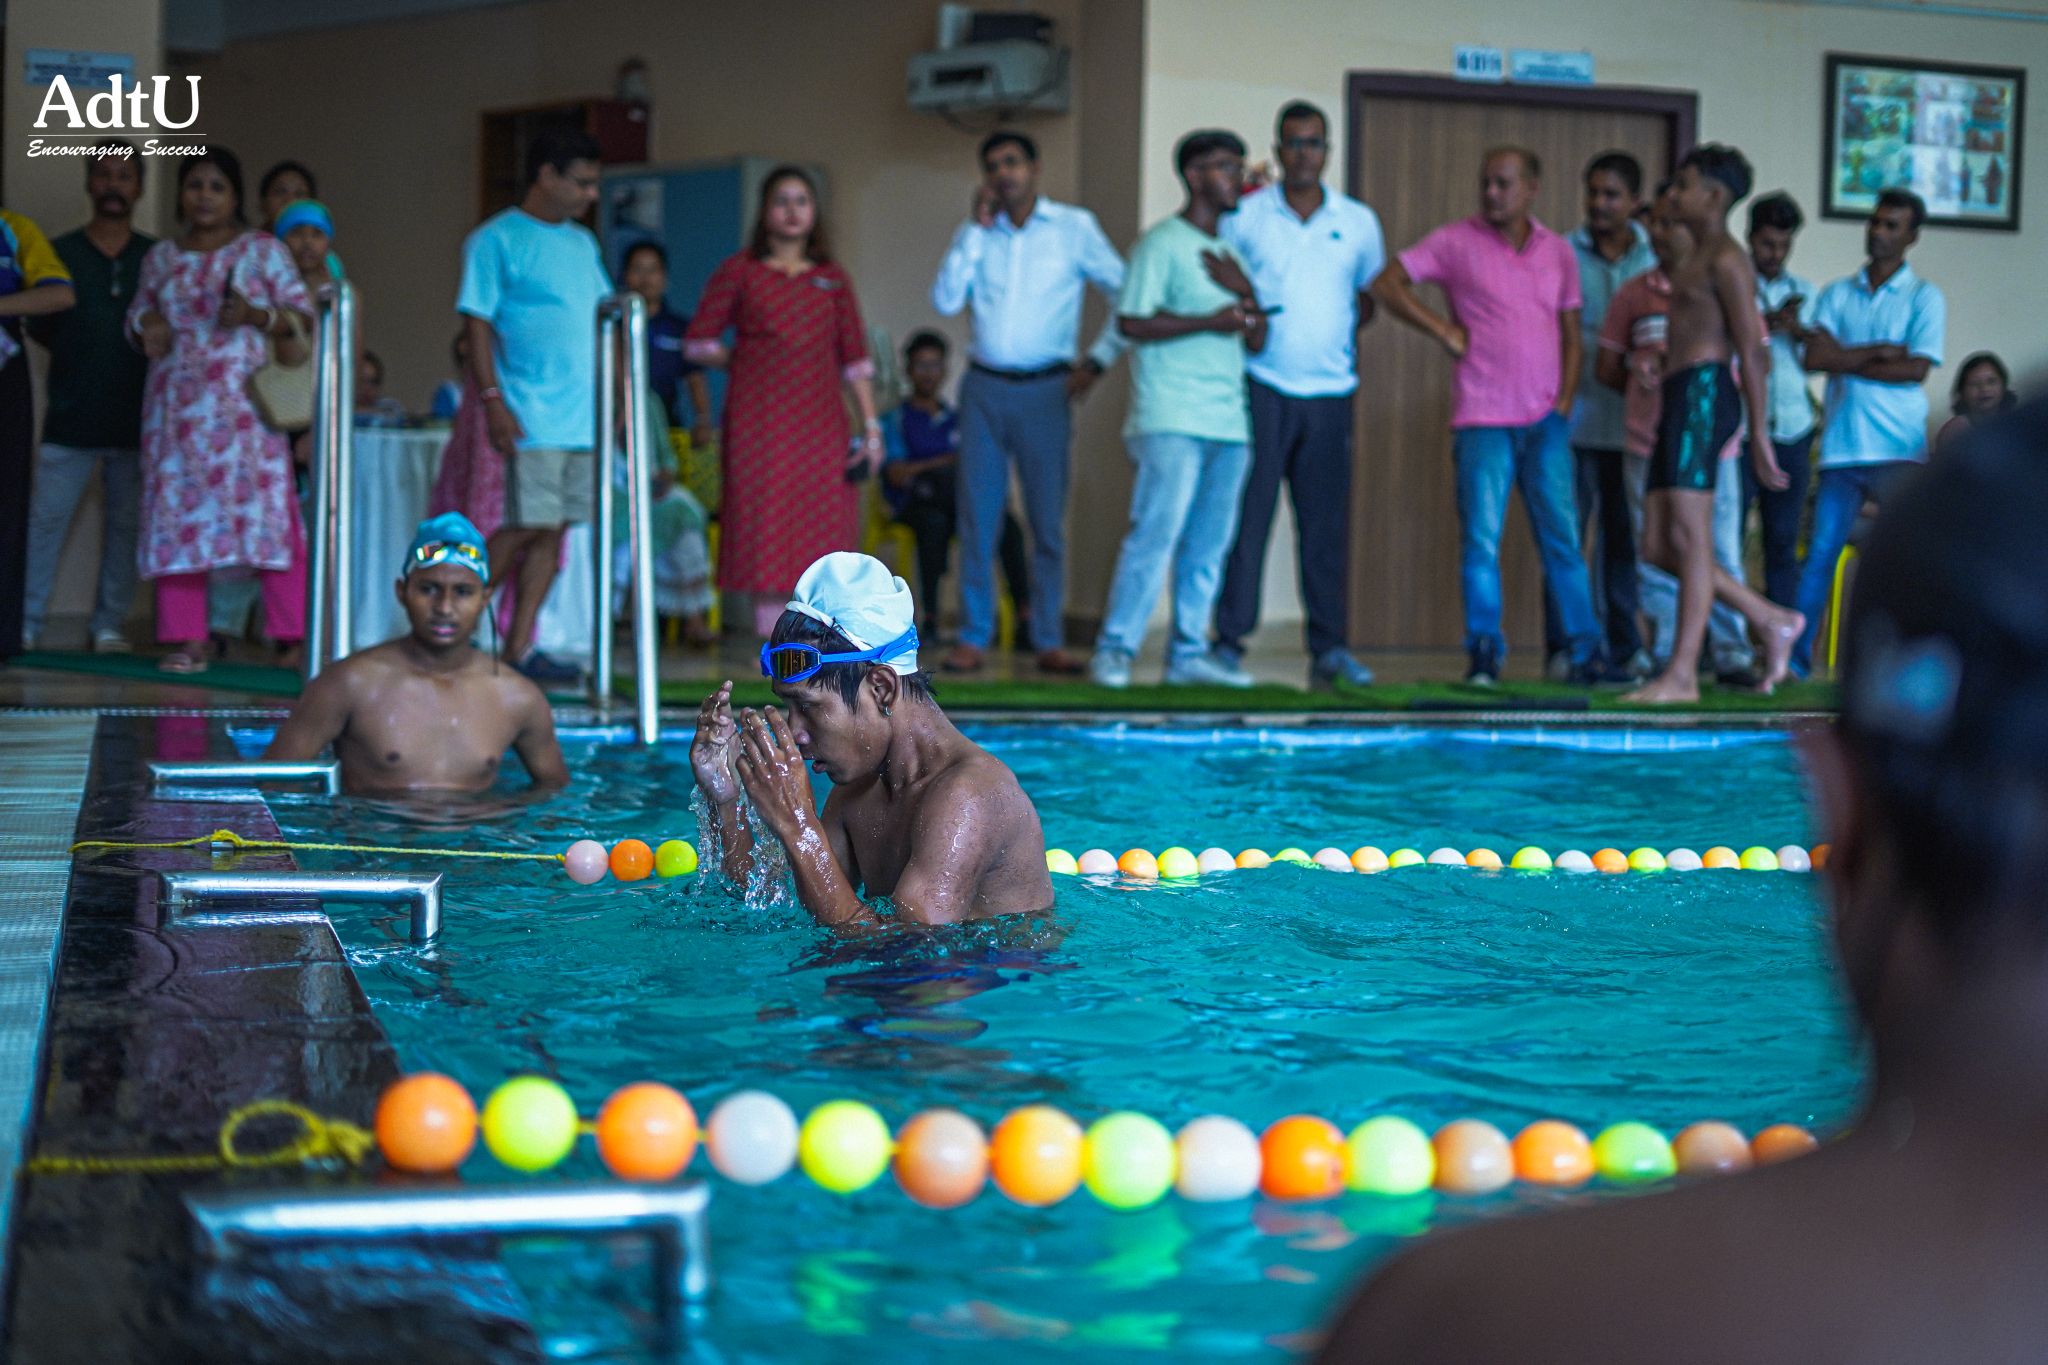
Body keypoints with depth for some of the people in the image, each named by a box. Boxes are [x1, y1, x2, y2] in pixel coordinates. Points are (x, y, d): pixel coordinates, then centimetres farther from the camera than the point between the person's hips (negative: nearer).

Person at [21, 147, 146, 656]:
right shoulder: (60, 253, 7)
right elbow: (38, 324, 8)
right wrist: (77, 351, -2)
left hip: (135, 419, 1)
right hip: (69, 418, -1)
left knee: (124, 525, 4)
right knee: (45, 520, -4)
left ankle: (108, 624, 11)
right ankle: (25, 623, 1)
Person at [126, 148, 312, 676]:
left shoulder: (263, 251, 5)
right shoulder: (161, 257, 16)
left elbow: (305, 315, 2)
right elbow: (138, 312, 24)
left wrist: (256, 316, -15)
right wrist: (148, 329, 1)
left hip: (245, 403, -4)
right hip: (177, 405, 4)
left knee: (266, 508, -10)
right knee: (177, 513, -2)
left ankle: (292, 639, -10)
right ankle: (187, 641, 0)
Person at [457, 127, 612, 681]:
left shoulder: (583, 243, 17)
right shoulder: (496, 240, -4)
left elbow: (603, 320, 21)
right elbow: (477, 323, -8)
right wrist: (492, 399, -16)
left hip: (583, 417, 7)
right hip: (530, 416, -7)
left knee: (553, 530, 5)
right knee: (530, 526, -11)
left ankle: (519, 648, 9)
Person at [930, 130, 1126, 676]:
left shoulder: (1074, 227, 2)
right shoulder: (977, 232, 9)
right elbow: (945, 301, -3)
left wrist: (1098, 360, -5)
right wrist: (977, 229, -4)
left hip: (1044, 390, -2)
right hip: (984, 388, 2)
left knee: (1048, 521, -1)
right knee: (978, 518, 1)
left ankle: (1049, 641, 4)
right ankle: (973, 638, 6)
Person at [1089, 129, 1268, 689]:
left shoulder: (1231, 252, 21)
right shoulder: (1162, 243, -1)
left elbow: (1257, 340, 20)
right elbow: (1132, 322, -10)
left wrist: (1244, 291, 1)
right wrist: (1210, 321, -13)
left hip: (1228, 419, 7)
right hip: (1172, 419, -7)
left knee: (1209, 543, 4)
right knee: (1155, 532, -12)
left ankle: (1189, 652, 9)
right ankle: (1114, 650, -8)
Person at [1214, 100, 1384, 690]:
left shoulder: (1358, 222, 10)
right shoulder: (1243, 216, 3)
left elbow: (1372, 292, 22)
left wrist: (1344, 333, 8)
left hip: (1329, 392, 2)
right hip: (1261, 389, -2)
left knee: (1327, 521, 3)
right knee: (1246, 513, -5)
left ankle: (1330, 647, 8)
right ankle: (1229, 641, -1)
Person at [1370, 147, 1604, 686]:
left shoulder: (1557, 251, 12)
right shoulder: (1456, 242, 2)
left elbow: (1571, 334, 15)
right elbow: (1388, 284, -2)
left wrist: (1564, 402, 4)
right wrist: (1446, 332, -6)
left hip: (1545, 420, 2)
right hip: (1483, 419, -2)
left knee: (1561, 536, 1)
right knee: (1481, 539, -5)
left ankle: (1586, 652, 9)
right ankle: (1484, 655, 3)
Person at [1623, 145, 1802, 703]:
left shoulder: (1725, 261, -6)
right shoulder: (1692, 262, 24)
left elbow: (1752, 353, -11)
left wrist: (1759, 435, -15)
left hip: (1705, 396, -10)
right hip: (1679, 400, 10)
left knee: (1689, 538, -10)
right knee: (1657, 546, 6)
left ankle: (1682, 675, -10)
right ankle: (1773, 621, 14)